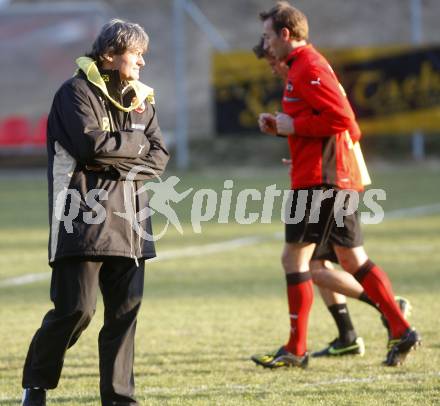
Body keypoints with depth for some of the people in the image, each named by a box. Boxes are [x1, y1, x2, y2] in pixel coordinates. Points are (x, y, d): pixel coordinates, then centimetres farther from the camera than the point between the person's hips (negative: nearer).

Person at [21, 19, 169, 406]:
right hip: (84, 218, -6)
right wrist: (136, 143, -3)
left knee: (125, 311, 3)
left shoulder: (141, 99, 15)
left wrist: (118, 165, -10)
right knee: (76, 309, -9)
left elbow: (159, 157, 7)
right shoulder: (76, 92, -4)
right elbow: (92, 144, -18)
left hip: (128, 222, 6)